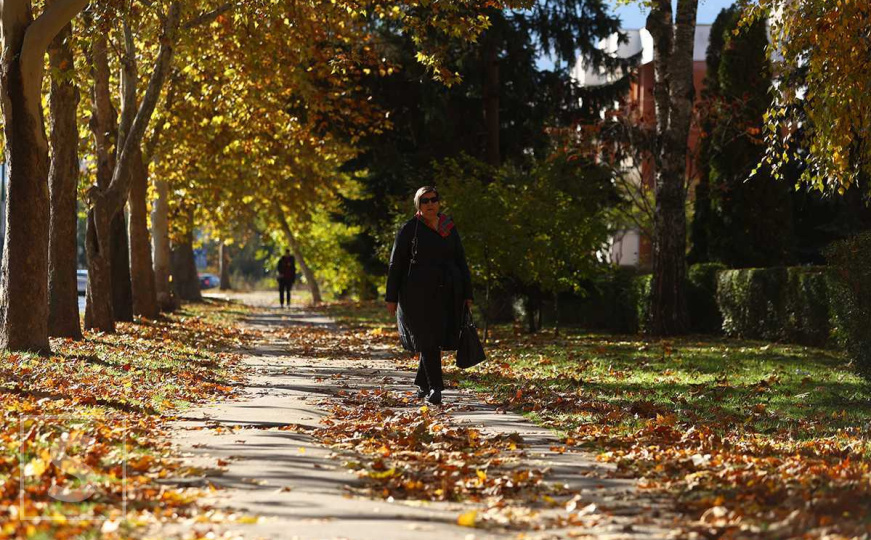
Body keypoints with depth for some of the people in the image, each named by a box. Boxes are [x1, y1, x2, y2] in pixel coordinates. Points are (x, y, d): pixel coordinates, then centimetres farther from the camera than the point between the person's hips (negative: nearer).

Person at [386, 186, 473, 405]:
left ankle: (422, 384, 22)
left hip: (447, 293, 4)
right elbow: (396, 263, 0)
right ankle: (435, 387, -8)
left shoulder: (449, 228, 11)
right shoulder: (409, 229, 0)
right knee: (428, 339, -10)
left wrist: (467, 294, 8)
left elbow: (460, 262, 14)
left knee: (438, 339, 6)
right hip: (419, 292, -4)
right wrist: (392, 297, -3)